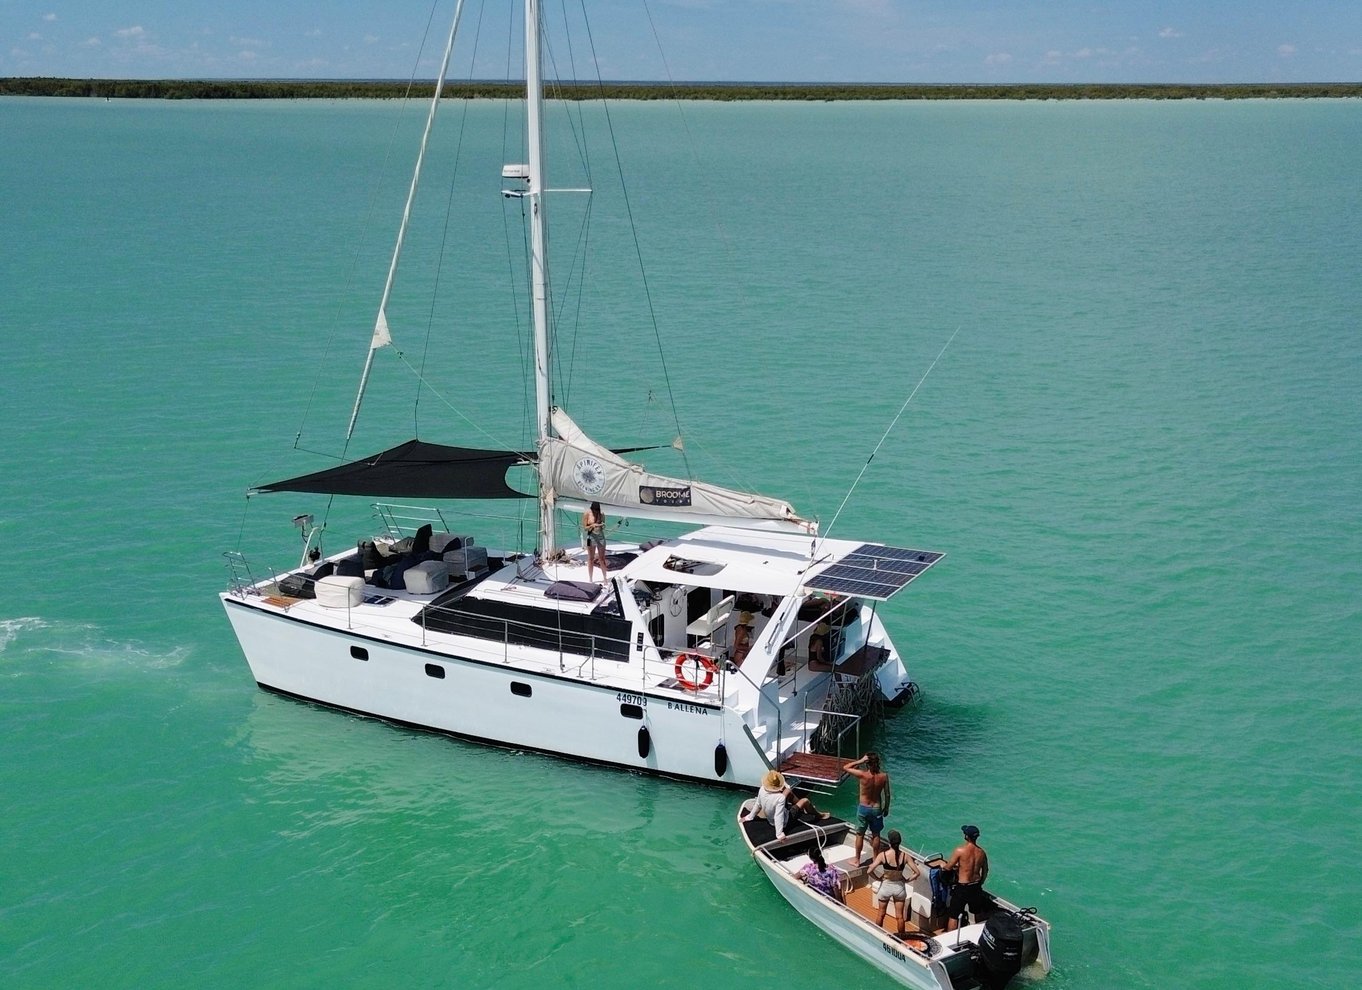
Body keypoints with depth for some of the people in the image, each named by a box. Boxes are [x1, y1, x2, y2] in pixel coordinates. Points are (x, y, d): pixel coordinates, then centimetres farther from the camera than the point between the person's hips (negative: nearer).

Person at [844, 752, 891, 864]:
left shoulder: (862, 775, -23)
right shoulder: (884, 776, -15)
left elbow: (845, 767, -11)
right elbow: (887, 795, -4)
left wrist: (860, 761, -16)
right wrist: (886, 808, 11)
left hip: (863, 808, -2)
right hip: (877, 809, 2)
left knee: (860, 835, 14)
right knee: (876, 834, 20)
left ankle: (857, 860, 23)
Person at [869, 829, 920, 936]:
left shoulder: (883, 855, -20)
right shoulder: (905, 856, -15)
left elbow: (870, 871, -23)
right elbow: (917, 873, -15)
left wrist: (878, 878, -5)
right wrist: (907, 880, 0)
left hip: (885, 886, -1)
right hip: (899, 886, 1)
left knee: (881, 915, 18)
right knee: (900, 916, 15)